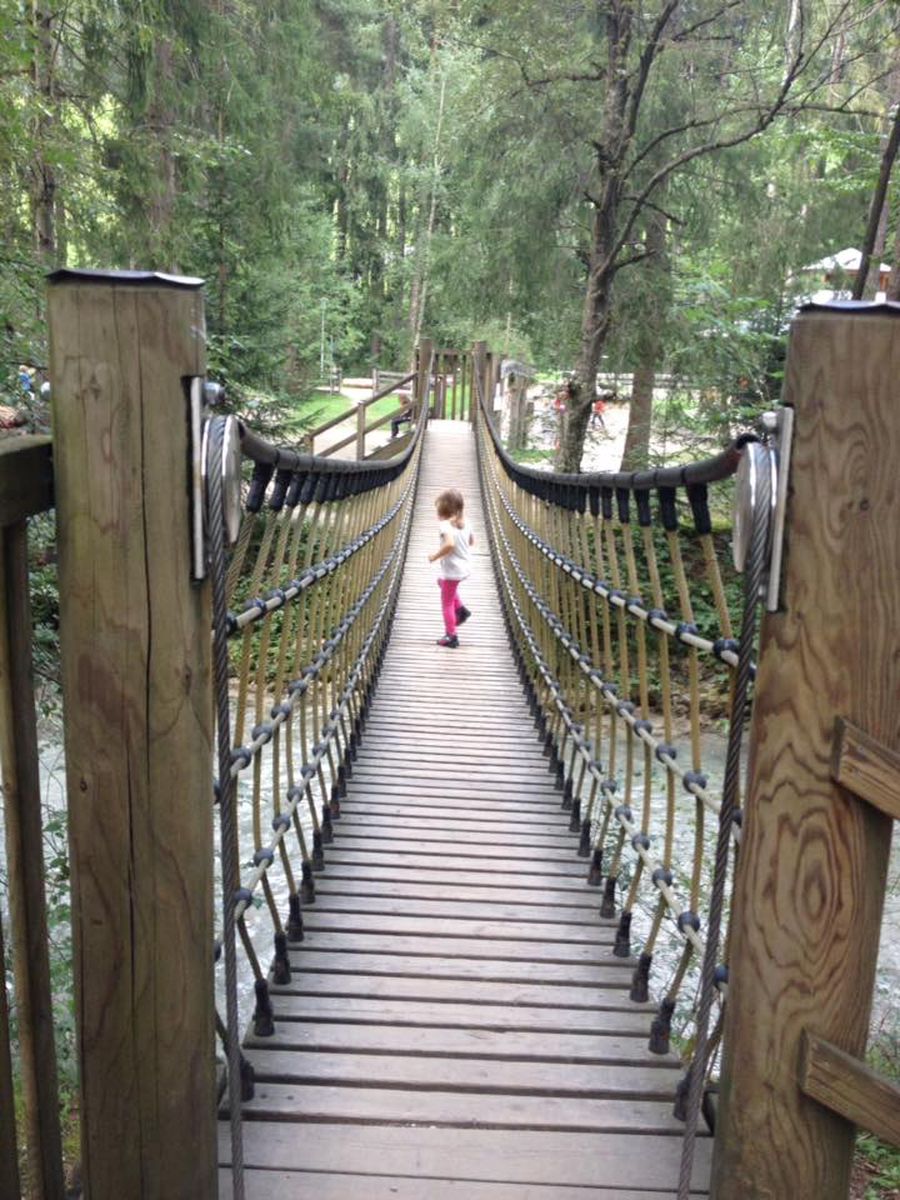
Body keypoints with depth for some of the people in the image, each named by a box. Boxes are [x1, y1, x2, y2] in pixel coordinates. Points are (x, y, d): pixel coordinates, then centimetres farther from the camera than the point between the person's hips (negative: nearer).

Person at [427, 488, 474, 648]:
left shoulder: (445, 524, -21)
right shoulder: (464, 523, 3)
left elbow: (450, 544, -36)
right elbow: (472, 541, 15)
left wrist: (435, 556, -23)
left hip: (452, 570, -8)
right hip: (466, 567, 8)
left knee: (447, 602, 6)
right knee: (442, 582, 34)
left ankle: (451, 637, 11)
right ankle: (460, 609, 26)